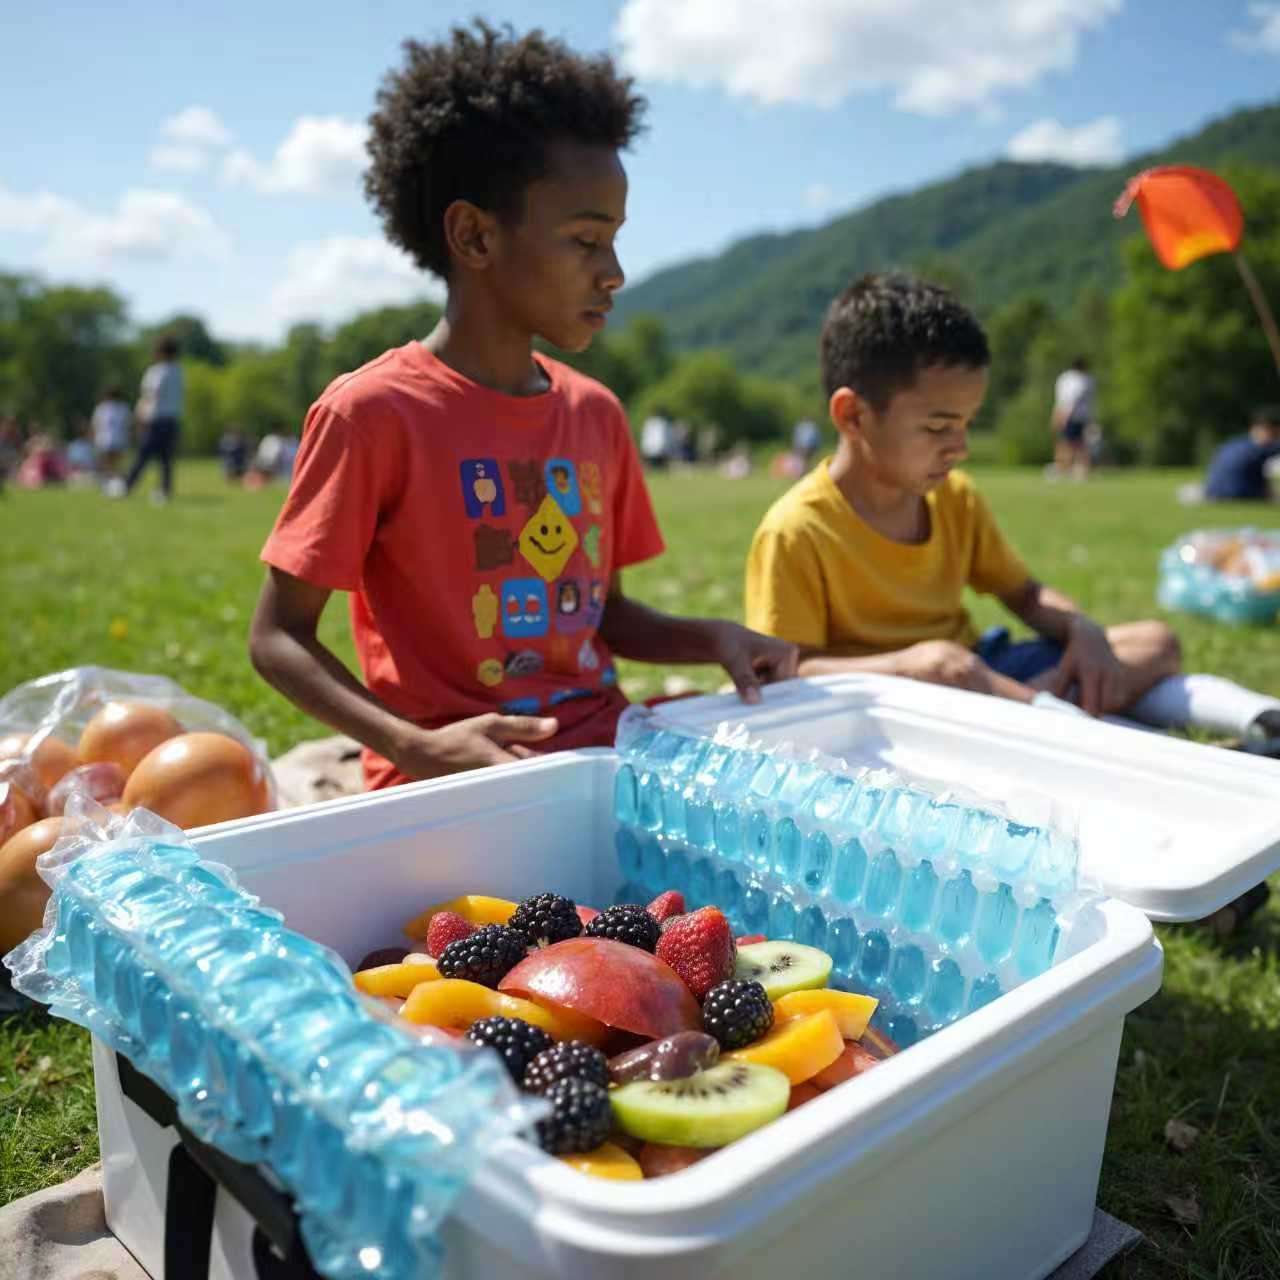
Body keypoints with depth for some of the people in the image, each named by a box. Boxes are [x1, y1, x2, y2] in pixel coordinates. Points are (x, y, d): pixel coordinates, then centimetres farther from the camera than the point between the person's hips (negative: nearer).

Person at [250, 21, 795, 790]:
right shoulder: (373, 411, -9)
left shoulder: (596, 413, 8)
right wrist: (416, 748, -21)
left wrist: (713, 640, -2)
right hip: (457, 783, -5)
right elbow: (280, 637, -6)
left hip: (605, 753, 6)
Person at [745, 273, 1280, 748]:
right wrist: (914, 664, -34)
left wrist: (1081, 629, -9)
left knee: (1155, 642, 0)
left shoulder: (955, 498, 5)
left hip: (978, 673, 7)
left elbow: (1024, 593, 13)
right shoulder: (797, 531, -18)